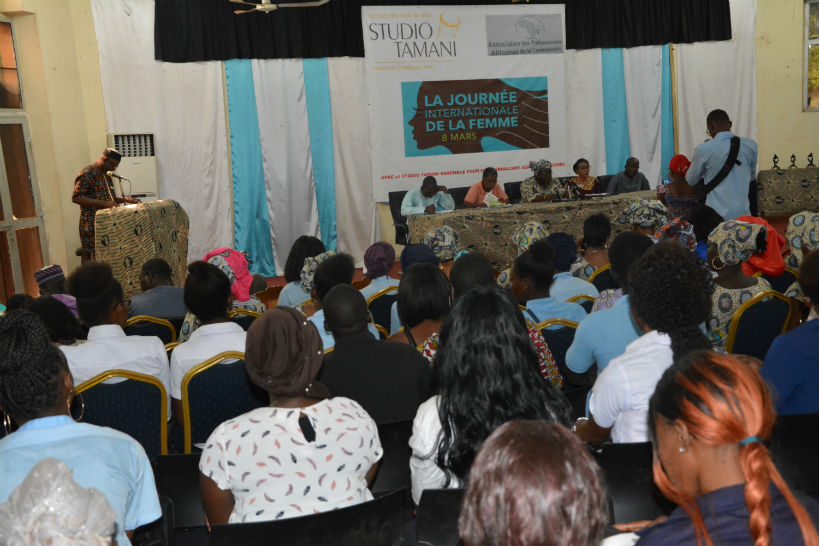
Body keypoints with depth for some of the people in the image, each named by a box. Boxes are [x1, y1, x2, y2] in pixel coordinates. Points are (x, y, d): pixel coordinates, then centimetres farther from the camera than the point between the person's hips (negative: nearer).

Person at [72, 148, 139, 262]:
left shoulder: (106, 175, 17)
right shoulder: (86, 174, -11)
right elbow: (76, 197, -19)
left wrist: (124, 199, 9)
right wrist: (103, 203, -24)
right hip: (92, 227, -9)